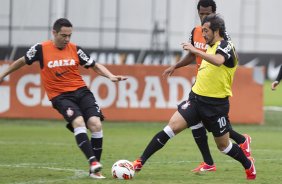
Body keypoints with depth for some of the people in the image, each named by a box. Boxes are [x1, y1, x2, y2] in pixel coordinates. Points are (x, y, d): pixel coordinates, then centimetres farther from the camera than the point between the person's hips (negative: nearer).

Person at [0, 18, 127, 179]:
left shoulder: (75, 49, 4)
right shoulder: (41, 49, -2)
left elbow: (95, 66, 12)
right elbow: (23, 61, 16)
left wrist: (111, 76, -4)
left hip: (81, 91, 3)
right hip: (60, 96, -3)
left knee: (96, 124, -16)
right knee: (78, 122, -30)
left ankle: (95, 170, -5)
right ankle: (93, 162, -39)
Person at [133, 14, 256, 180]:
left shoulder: (226, 46, -12)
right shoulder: (211, 47, 12)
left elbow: (218, 61, -36)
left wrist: (195, 50, -38)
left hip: (216, 105, -6)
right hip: (197, 98, 6)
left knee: (223, 145, 8)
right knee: (172, 127, -12)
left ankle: (248, 165, 36)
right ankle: (140, 162, -15)